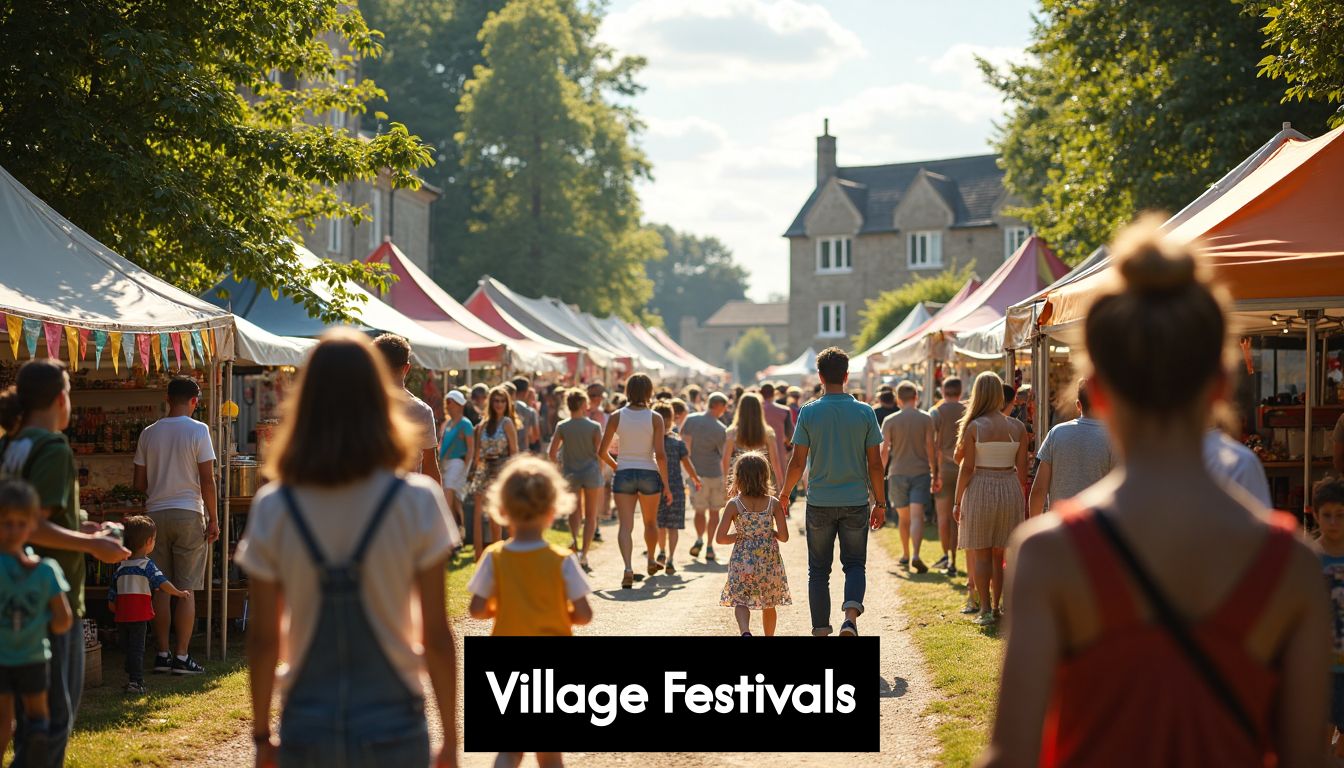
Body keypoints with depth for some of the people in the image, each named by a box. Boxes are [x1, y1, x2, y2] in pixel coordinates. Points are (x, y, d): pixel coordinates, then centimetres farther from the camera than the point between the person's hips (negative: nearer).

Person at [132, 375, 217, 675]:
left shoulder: (149, 433, 6)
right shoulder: (198, 430, -6)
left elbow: (139, 484, 9)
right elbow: (207, 480, -9)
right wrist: (213, 518, -3)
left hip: (156, 514, 4)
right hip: (189, 515, -4)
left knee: (161, 589, 8)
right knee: (186, 590, 0)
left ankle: (162, 655, 10)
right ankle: (181, 657, 0)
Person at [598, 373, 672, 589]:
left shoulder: (616, 417, -3)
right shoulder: (655, 418, -7)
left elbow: (602, 452, -3)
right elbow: (660, 454, -12)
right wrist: (666, 484, -4)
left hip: (623, 474, 0)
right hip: (649, 474, 0)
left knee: (625, 525, -2)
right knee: (650, 522, 22)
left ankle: (628, 567, -23)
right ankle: (651, 560, 43)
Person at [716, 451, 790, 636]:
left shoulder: (734, 505, -8)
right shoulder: (774, 504, -5)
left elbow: (720, 538, -10)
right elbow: (783, 536, -6)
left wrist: (740, 535, 5)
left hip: (743, 560, -2)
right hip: (769, 560, 2)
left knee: (740, 601, 4)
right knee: (769, 604, 19)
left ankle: (745, 631, -24)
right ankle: (769, 636, 32)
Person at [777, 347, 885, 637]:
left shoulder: (809, 412, -5)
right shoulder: (864, 412, -3)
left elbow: (798, 463, -5)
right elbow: (875, 464, -2)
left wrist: (784, 492, 12)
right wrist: (880, 503, 8)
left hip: (819, 502, 0)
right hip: (856, 502, 0)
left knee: (818, 569, 11)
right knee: (854, 564, 10)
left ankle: (821, 629, 15)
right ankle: (850, 614, -14)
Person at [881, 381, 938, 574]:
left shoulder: (890, 421, 0)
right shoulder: (925, 419, -2)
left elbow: (884, 451, 0)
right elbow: (931, 447, -3)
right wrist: (935, 474, 5)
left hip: (897, 473, 1)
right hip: (921, 472, -1)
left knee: (904, 517, 15)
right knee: (917, 516, -9)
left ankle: (905, 555, 27)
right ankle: (915, 555, -25)